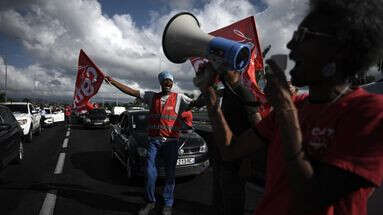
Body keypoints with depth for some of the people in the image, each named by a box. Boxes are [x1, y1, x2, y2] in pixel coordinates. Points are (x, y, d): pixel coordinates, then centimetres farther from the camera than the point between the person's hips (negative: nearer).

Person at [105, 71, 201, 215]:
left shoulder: (179, 98, 2)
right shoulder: (152, 96, 9)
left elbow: (194, 103, -11)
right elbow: (131, 91, 7)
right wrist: (112, 81, 4)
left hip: (171, 141, -2)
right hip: (153, 140, 2)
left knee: (170, 174, 7)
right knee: (150, 173, 6)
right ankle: (150, 202, 26)